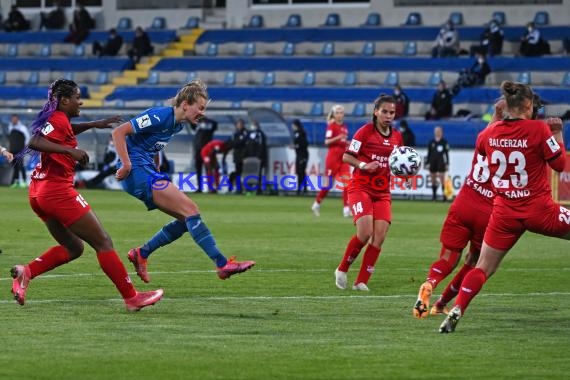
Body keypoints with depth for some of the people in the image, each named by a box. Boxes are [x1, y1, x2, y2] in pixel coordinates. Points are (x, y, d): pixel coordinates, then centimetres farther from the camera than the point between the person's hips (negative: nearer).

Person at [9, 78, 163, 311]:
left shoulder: (55, 118, 15)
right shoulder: (59, 119, -13)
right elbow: (34, 143, -29)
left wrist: (94, 124, 34)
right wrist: (70, 150, -32)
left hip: (40, 193, 10)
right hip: (58, 190, -10)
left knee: (73, 247, 19)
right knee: (103, 242, -3)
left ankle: (26, 272, 1)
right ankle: (131, 298, -2)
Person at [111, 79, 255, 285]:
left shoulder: (178, 124, 13)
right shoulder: (160, 117, -16)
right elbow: (119, 132, -18)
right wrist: (126, 165, -22)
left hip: (147, 173, 10)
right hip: (138, 172, -10)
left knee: (186, 219, 6)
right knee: (190, 210, -17)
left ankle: (141, 253, 12)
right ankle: (223, 264, -20)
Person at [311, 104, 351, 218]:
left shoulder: (344, 127, 13)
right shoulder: (332, 126, -6)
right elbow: (327, 142, -13)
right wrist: (337, 138, -28)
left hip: (343, 156, 6)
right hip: (333, 156, -6)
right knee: (328, 183, -1)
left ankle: (346, 209, -8)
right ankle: (317, 204, 18)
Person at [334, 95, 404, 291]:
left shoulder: (397, 137, 10)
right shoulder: (365, 131, -6)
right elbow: (346, 157, -6)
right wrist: (364, 165, -22)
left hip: (382, 192, 5)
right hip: (360, 188, -5)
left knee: (379, 236, -9)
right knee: (365, 232, -21)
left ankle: (361, 281, -3)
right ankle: (342, 270, 1)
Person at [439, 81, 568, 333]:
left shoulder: (490, 132, 0)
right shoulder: (538, 129, -13)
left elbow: (481, 147, 24)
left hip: (505, 213, 4)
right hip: (539, 210, -4)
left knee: (483, 268, 10)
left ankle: (456, 311, -4)